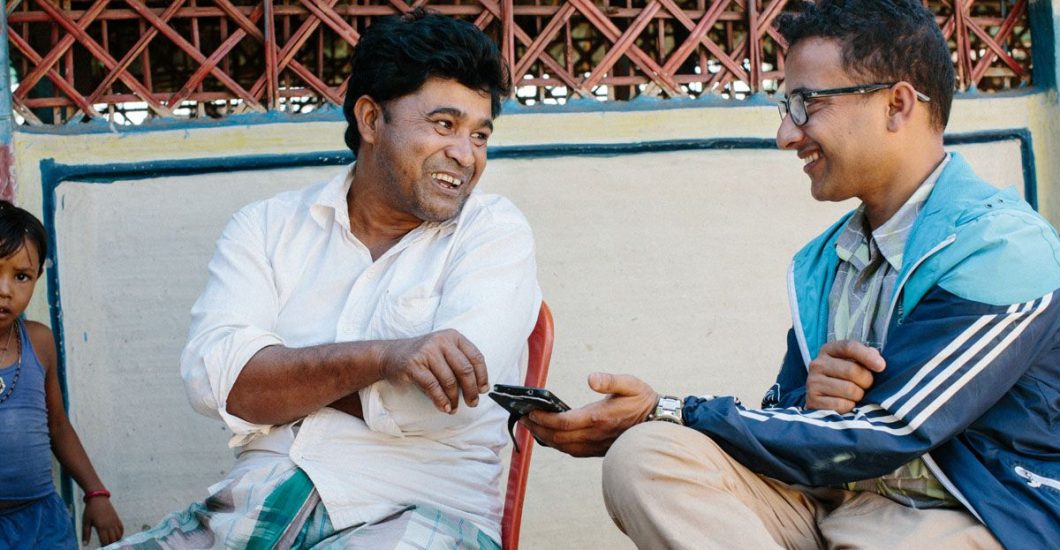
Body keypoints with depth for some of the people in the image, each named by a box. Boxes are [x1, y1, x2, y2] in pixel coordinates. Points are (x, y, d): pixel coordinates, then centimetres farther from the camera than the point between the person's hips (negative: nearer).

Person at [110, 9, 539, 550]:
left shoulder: (495, 231, 3)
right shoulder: (267, 226, 10)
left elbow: (435, 400, -12)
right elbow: (211, 373, -7)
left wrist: (280, 375, -2)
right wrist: (380, 356, -20)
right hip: (257, 502, 3)